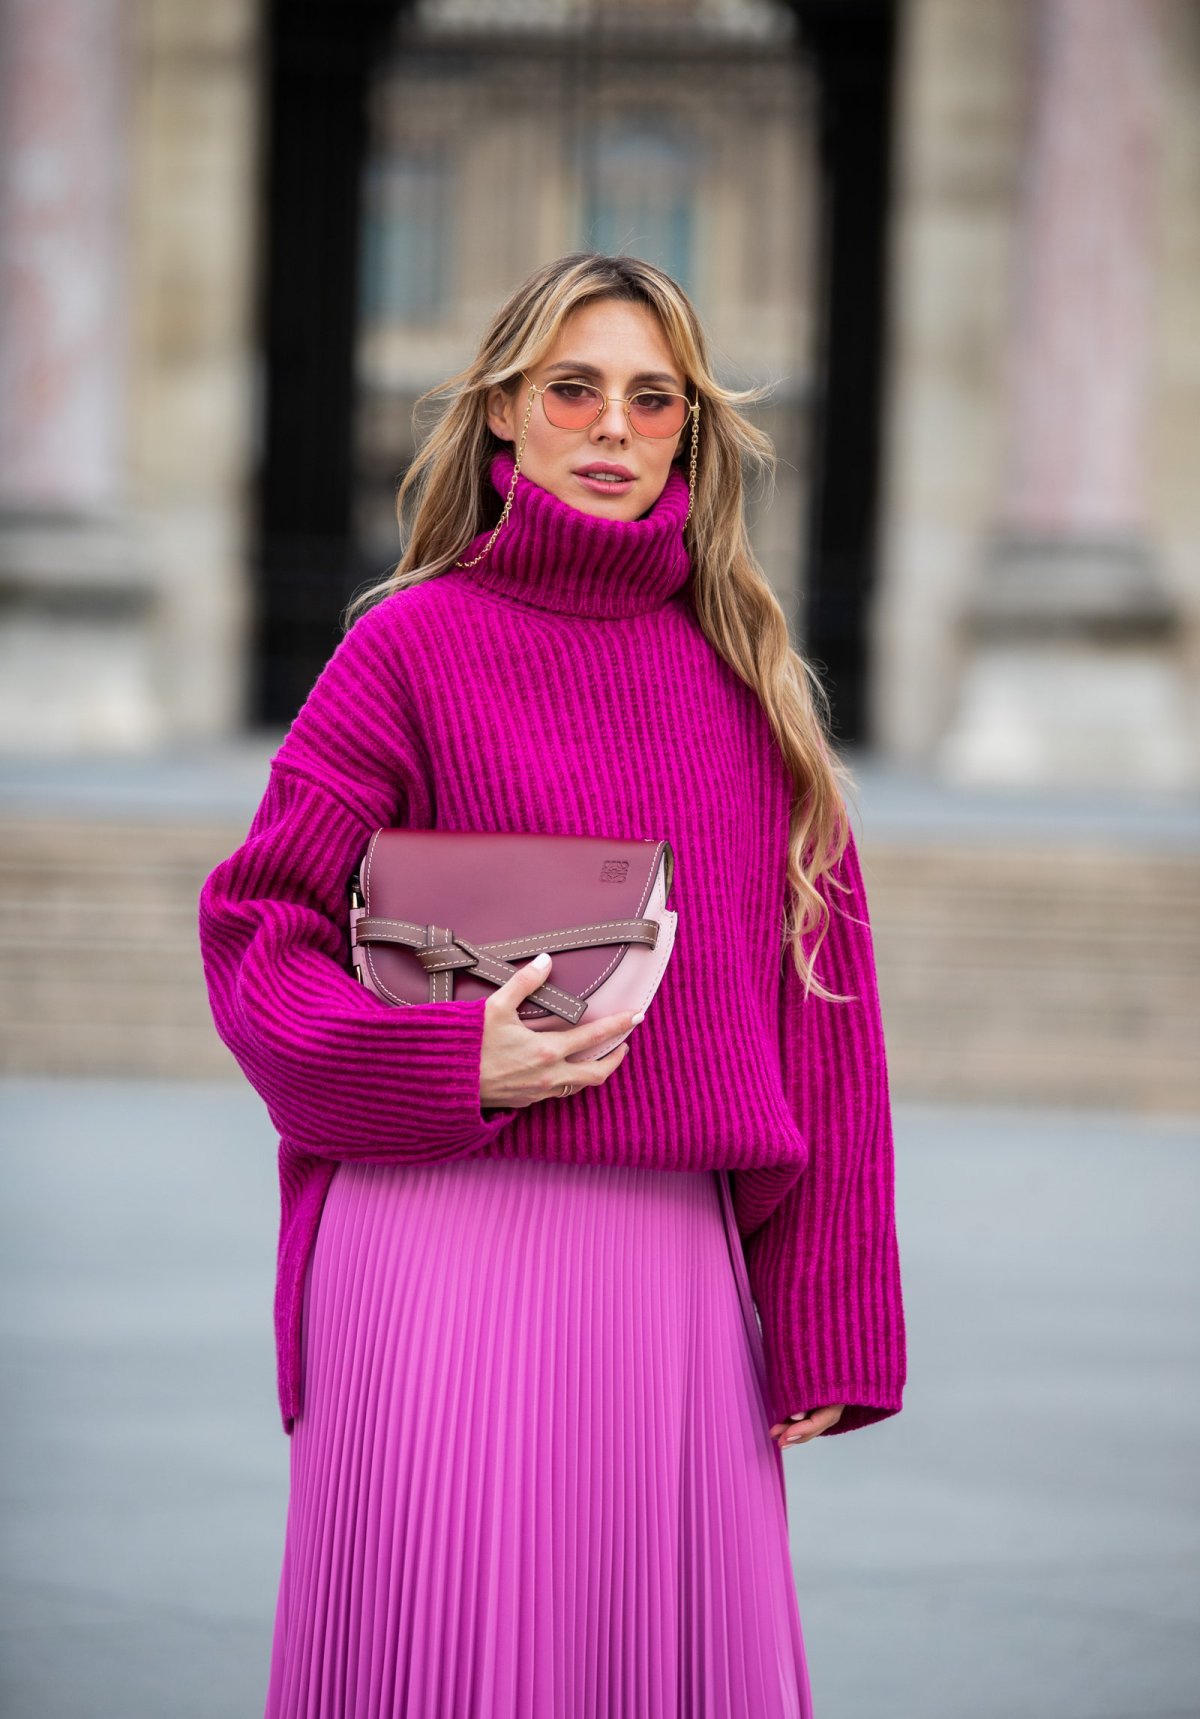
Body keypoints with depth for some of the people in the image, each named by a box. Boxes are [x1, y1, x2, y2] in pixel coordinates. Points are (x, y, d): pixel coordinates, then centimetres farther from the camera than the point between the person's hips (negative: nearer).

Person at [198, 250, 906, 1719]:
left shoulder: (746, 669, 12)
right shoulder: (413, 643, 1)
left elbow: (819, 1002, 10)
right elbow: (252, 930, 2)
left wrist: (820, 1320, 5)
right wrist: (451, 1062, -15)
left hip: (684, 1264, 4)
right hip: (458, 1248, -3)